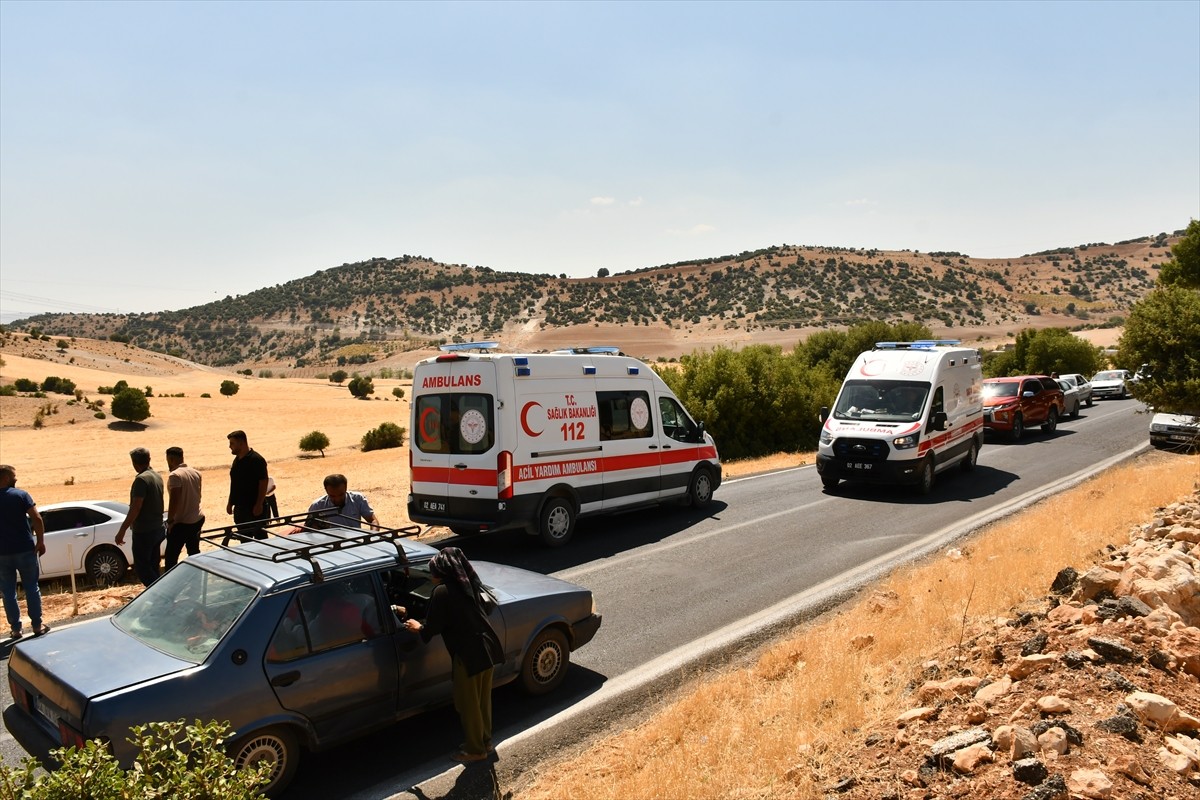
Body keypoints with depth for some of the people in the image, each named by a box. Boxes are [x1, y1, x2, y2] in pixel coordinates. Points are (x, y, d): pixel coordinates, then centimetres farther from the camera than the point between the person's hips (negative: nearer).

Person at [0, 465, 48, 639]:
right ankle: (37, 626, 11)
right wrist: (40, 542, -6)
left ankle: (16, 629, 12)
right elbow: (37, 519, -13)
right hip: (25, 549, -2)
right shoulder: (21, 495, -7)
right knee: (31, 588, 8)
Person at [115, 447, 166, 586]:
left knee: (141, 568, -1)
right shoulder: (157, 477, 9)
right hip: (157, 529, 8)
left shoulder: (141, 479, -19)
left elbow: (135, 508, -23)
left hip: (144, 532, -8)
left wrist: (122, 531, -20)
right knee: (152, 566, 15)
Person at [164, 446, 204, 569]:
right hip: (198, 519, 8)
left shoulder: (175, 476, -18)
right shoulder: (195, 473, 6)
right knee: (194, 552, 18)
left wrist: (170, 520, -16)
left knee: (171, 556, 0)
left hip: (181, 523, -8)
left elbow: (174, 500, -23)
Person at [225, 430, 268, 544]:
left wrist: (259, 505, -20)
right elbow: (234, 483, 19)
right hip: (240, 507, 8)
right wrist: (230, 502, 17)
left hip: (254, 508, -8)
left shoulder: (256, 460, -14)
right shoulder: (237, 459, 11)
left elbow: (263, 482, -17)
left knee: (260, 537, -2)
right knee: (244, 539, 14)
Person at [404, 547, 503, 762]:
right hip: (487, 648, 8)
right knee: (483, 699, 23)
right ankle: (485, 741, 37)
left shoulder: (442, 592, -13)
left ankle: (475, 749, 24)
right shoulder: (468, 585, 10)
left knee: (468, 705, 11)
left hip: (468, 655, -8)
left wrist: (418, 627, 14)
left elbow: (431, 628, -8)